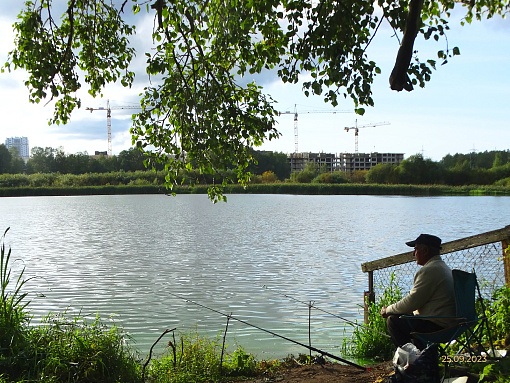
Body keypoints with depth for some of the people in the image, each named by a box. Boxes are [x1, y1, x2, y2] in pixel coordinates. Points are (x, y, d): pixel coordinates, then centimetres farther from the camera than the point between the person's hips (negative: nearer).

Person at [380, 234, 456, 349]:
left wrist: (388, 310, -1)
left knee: (393, 320, -6)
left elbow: (411, 302, -16)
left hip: (436, 327, -10)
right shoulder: (444, 267, 17)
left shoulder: (429, 270, -17)